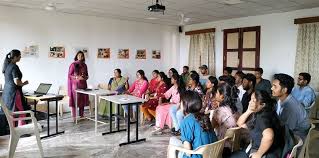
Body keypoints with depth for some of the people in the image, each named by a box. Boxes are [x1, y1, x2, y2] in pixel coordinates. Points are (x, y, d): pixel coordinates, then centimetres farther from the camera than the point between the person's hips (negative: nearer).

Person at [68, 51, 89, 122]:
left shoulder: (84, 65, 11)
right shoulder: (73, 64, -4)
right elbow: (69, 75, -6)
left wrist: (86, 77, -4)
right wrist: (77, 77, -18)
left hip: (83, 84, 5)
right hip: (75, 84, -5)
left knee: (82, 100, 6)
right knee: (75, 100, -5)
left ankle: (82, 115, 16)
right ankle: (74, 117, 2)